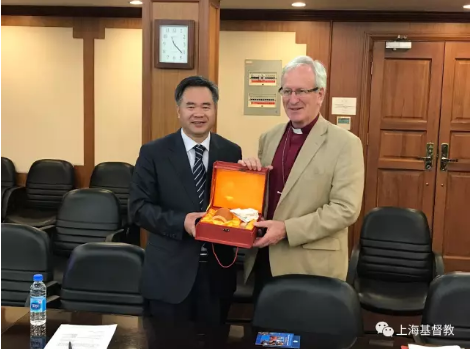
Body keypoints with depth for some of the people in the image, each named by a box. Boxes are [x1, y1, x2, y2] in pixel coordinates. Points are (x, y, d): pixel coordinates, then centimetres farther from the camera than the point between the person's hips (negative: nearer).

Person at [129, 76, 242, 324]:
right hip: (169, 273, -2)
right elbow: (138, 207, -7)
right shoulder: (153, 153, -4)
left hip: (217, 272, 3)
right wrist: (180, 222, -21)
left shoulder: (232, 152, 4)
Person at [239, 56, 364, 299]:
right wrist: (249, 174, -5)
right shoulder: (269, 138, 9)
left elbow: (346, 209, -17)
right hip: (263, 260, 6)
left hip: (311, 267, -5)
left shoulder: (345, 143, -10)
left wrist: (287, 229, -21)